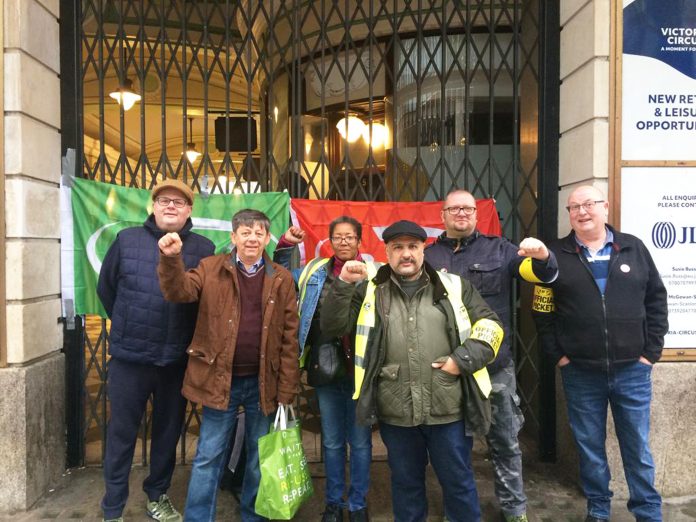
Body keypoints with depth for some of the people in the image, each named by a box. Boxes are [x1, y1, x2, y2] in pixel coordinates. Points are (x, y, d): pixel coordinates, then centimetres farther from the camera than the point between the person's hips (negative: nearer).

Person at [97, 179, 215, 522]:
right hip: (129, 357, 0)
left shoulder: (204, 249, -4)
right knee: (121, 433, 11)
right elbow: (105, 287, 10)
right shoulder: (127, 240, -1)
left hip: (177, 361, 1)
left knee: (168, 431, 15)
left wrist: (188, 337, 2)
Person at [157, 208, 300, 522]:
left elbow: (289, 338, 0)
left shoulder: (281, 279, 1)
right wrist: (171, 259, -33)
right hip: (221, 379, -1)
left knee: (259, 458, 16)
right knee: (208, 457, 9)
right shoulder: (211, 268, 1)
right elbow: (180, 292, -14)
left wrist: (287, 390, -3)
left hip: (263, 382, 1)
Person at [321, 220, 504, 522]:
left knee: (458, 482, 16)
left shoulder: (453, 287, 4)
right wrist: (343, 284, -12)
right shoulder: (370, 292, 5)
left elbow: (490, 326, 5)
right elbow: (333, 327, 1)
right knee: (406, 483, 19)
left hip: (448, 410, 0)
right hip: (396, 413, 1)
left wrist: (463, 360, -8)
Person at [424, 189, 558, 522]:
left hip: (495, 366, 0)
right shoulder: (429, 256, 7)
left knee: (505, 441, 12)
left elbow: (541, 273, -1)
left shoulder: (498, 249, 5)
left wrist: (543, 256, -24)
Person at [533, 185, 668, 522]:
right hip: (580, 372, 0)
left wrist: (651, 351, 1)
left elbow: (656, 299, 6)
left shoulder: (633, 248, 4)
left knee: (638, 447, 11)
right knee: (589, 447, 12)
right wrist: (557, 354, -3)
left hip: (632, 370, 1)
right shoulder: (555, 255, 1)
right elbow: (542, 311, 2)